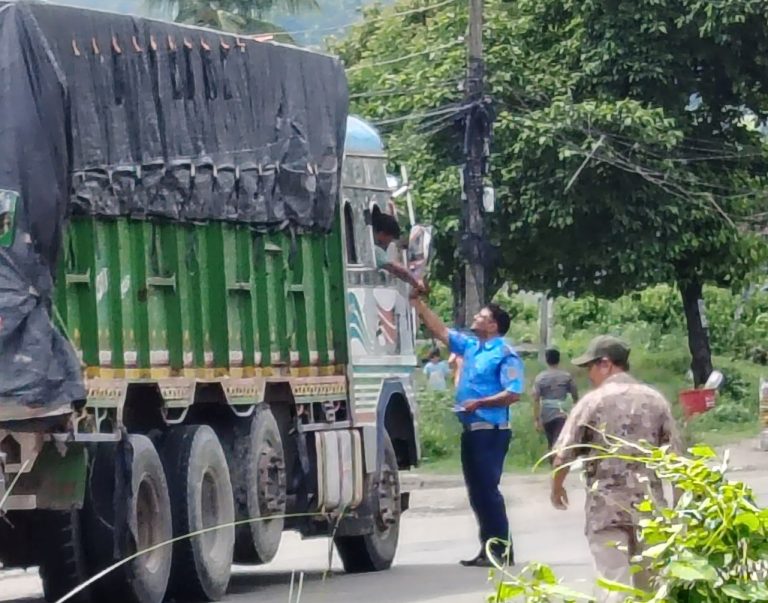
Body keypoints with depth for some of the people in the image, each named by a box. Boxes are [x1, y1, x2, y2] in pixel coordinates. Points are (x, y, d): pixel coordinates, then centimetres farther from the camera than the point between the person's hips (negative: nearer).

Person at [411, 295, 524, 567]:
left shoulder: (505, 355, -11)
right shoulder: (470, 346, 15)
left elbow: (513, 393, -18)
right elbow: (440, 331, 22)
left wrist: (480, 403, -23)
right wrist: (417, 301, 19)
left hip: (490, 430, -9)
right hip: (471, 429, 9)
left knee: (487, 489, -11)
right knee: (477, 491, 10)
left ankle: (502, 550, -8)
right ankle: (488, 548, 14)